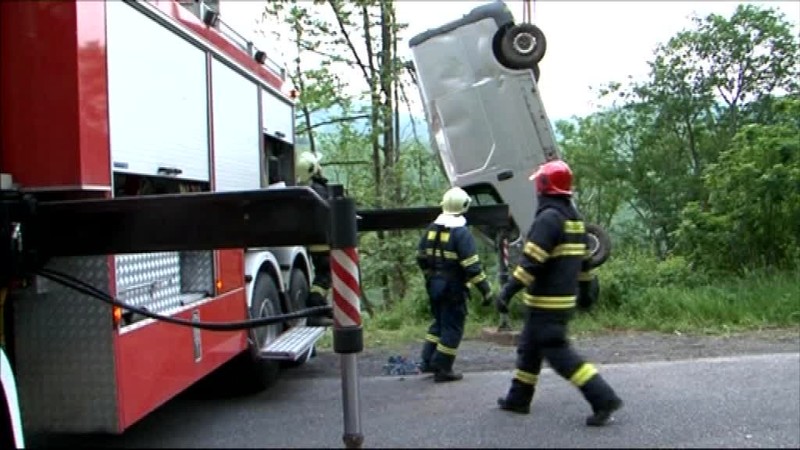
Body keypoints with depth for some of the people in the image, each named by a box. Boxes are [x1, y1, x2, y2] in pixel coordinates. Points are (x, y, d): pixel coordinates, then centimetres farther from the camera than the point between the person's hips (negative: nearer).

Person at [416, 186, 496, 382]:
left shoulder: (431, 228, 5)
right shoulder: (461, 233, -17)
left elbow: (421, 257, 13)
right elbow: (472, 266, -21)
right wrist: (486, 290, -15)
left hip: (434, 286, 7)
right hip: (453, 288, -7)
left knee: (439, 322, 21)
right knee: (452, 327, 3)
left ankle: (427, 361, 22)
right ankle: (442, 369, 6)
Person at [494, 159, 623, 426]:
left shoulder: (549, 217, -17)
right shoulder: (574, 217, 12)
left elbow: (531, 261, -24)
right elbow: (583, 258, 18)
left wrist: (507, 291, -24)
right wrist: (586, 289, 27)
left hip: (546, 302, -10)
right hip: (565, 298, 10)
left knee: (558, 353, -6)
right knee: (530, 347, 18)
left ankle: (603, 398, -9)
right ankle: (518, 399, 27)